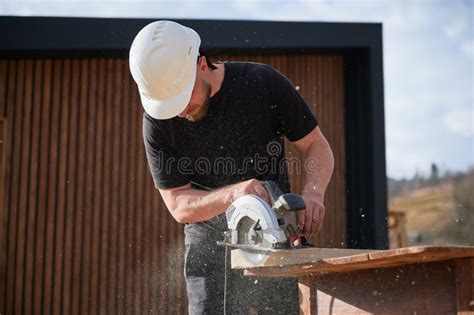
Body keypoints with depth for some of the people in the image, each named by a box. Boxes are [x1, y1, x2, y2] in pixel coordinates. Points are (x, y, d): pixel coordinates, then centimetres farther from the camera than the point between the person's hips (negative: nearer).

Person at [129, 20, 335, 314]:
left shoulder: (264, 83, -14)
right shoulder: (158, 121, -12)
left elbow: (317, 146, -6)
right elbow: (179, 205, -11)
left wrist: (313, 191, -27)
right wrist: (232, 193, -31)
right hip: (210, 242, 1)